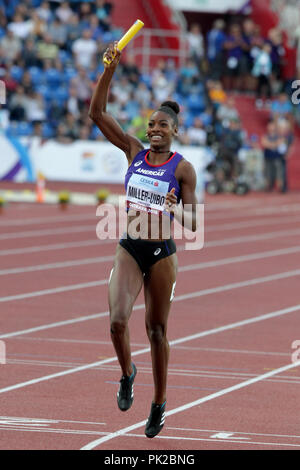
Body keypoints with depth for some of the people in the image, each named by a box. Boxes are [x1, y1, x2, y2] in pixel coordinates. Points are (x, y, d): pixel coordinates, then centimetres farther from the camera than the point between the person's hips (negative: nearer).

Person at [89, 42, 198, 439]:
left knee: (157, 330, 7)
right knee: (117, 321, -16)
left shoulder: (183, 168, -6)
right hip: (129, 249, 2)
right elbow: (97, 113, -2)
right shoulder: (134, 152, 3)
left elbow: (192, 224, -6)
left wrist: (174, 211, -28)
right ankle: (127, 374, 15)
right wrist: (109, 70, -12)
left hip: (162, 253, -2)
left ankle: (159, 403, 21)